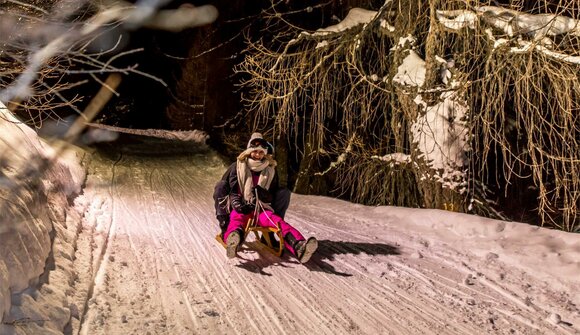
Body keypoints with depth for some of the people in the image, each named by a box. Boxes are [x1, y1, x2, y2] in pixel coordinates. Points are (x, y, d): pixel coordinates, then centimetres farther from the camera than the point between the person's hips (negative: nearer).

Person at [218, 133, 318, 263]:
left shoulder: (270, 170, 15)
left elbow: (274, 195, 16)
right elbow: (231, 190, 8)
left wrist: (265, 195, -9)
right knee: (236, 220, -38)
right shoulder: (238, 167, 12)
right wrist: (238, 205, -14)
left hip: (262, 209, 2)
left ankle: (298, 247, -59)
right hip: (242, 208, -2)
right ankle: (233, 241, -76)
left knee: (278, 221, -30)